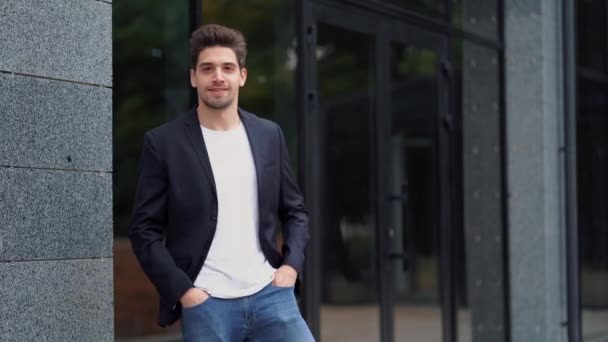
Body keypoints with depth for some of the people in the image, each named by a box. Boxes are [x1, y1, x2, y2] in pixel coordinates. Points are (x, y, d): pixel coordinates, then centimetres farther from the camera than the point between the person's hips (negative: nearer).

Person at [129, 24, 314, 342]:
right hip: (206, 304, -3)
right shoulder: (163, 142, -1)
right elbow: (145, 229, -1)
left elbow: (295, 211, 18)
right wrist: (182, 290, -10)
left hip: (270, 294, 3)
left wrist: (291, 265, 1)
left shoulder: (269, 135, 10)